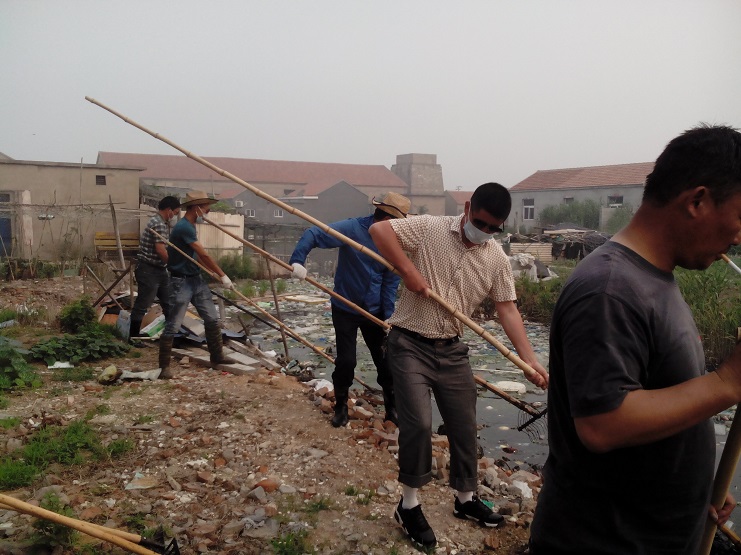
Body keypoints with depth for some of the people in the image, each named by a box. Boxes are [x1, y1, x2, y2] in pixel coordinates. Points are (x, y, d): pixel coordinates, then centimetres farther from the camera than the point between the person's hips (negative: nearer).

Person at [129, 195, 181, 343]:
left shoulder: (163, 222, 14)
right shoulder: (159, 224, -18)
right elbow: (160, 250, -23)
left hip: (159, 269, 10)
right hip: (149, 270, -10)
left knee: (169, 303, 13)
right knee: (142, 304, -2)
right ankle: (133, 336, 8)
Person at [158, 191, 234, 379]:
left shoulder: (190, 226, 11)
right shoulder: (183, 227, -20)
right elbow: (204, 255, -19)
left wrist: (215, 274, 13)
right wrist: (223, 275, -13)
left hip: (196, 279, 10)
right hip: (181, 282, -10)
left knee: (212, 319, 12)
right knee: (173, 326, -4)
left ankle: (217, 356, 25)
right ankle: (164, 367, 5)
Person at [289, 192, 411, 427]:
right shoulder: (352, 228, -19)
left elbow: (391, 282, -3)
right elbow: (313, 234, -22)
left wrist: (388, 315, -9)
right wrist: (297, 261, -37)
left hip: (374, 310, 4)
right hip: (345, 309, -3)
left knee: (385, 360, 7)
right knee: (346, 361, 0)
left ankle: (392, 408, 25)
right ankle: (340, 406, 24)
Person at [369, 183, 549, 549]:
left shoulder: (497, 259, 0)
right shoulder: (430, 228, -10)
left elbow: (507, 309, -2)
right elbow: (379, 229, -14)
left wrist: (530, 360, -10)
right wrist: (408, 270, -22)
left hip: (451, 350, 5)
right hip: (409, 344, -4)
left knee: (464, 427, 12)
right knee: (418, 423, -13)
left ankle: (465, 500, 35)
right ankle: (408, 506, 9)